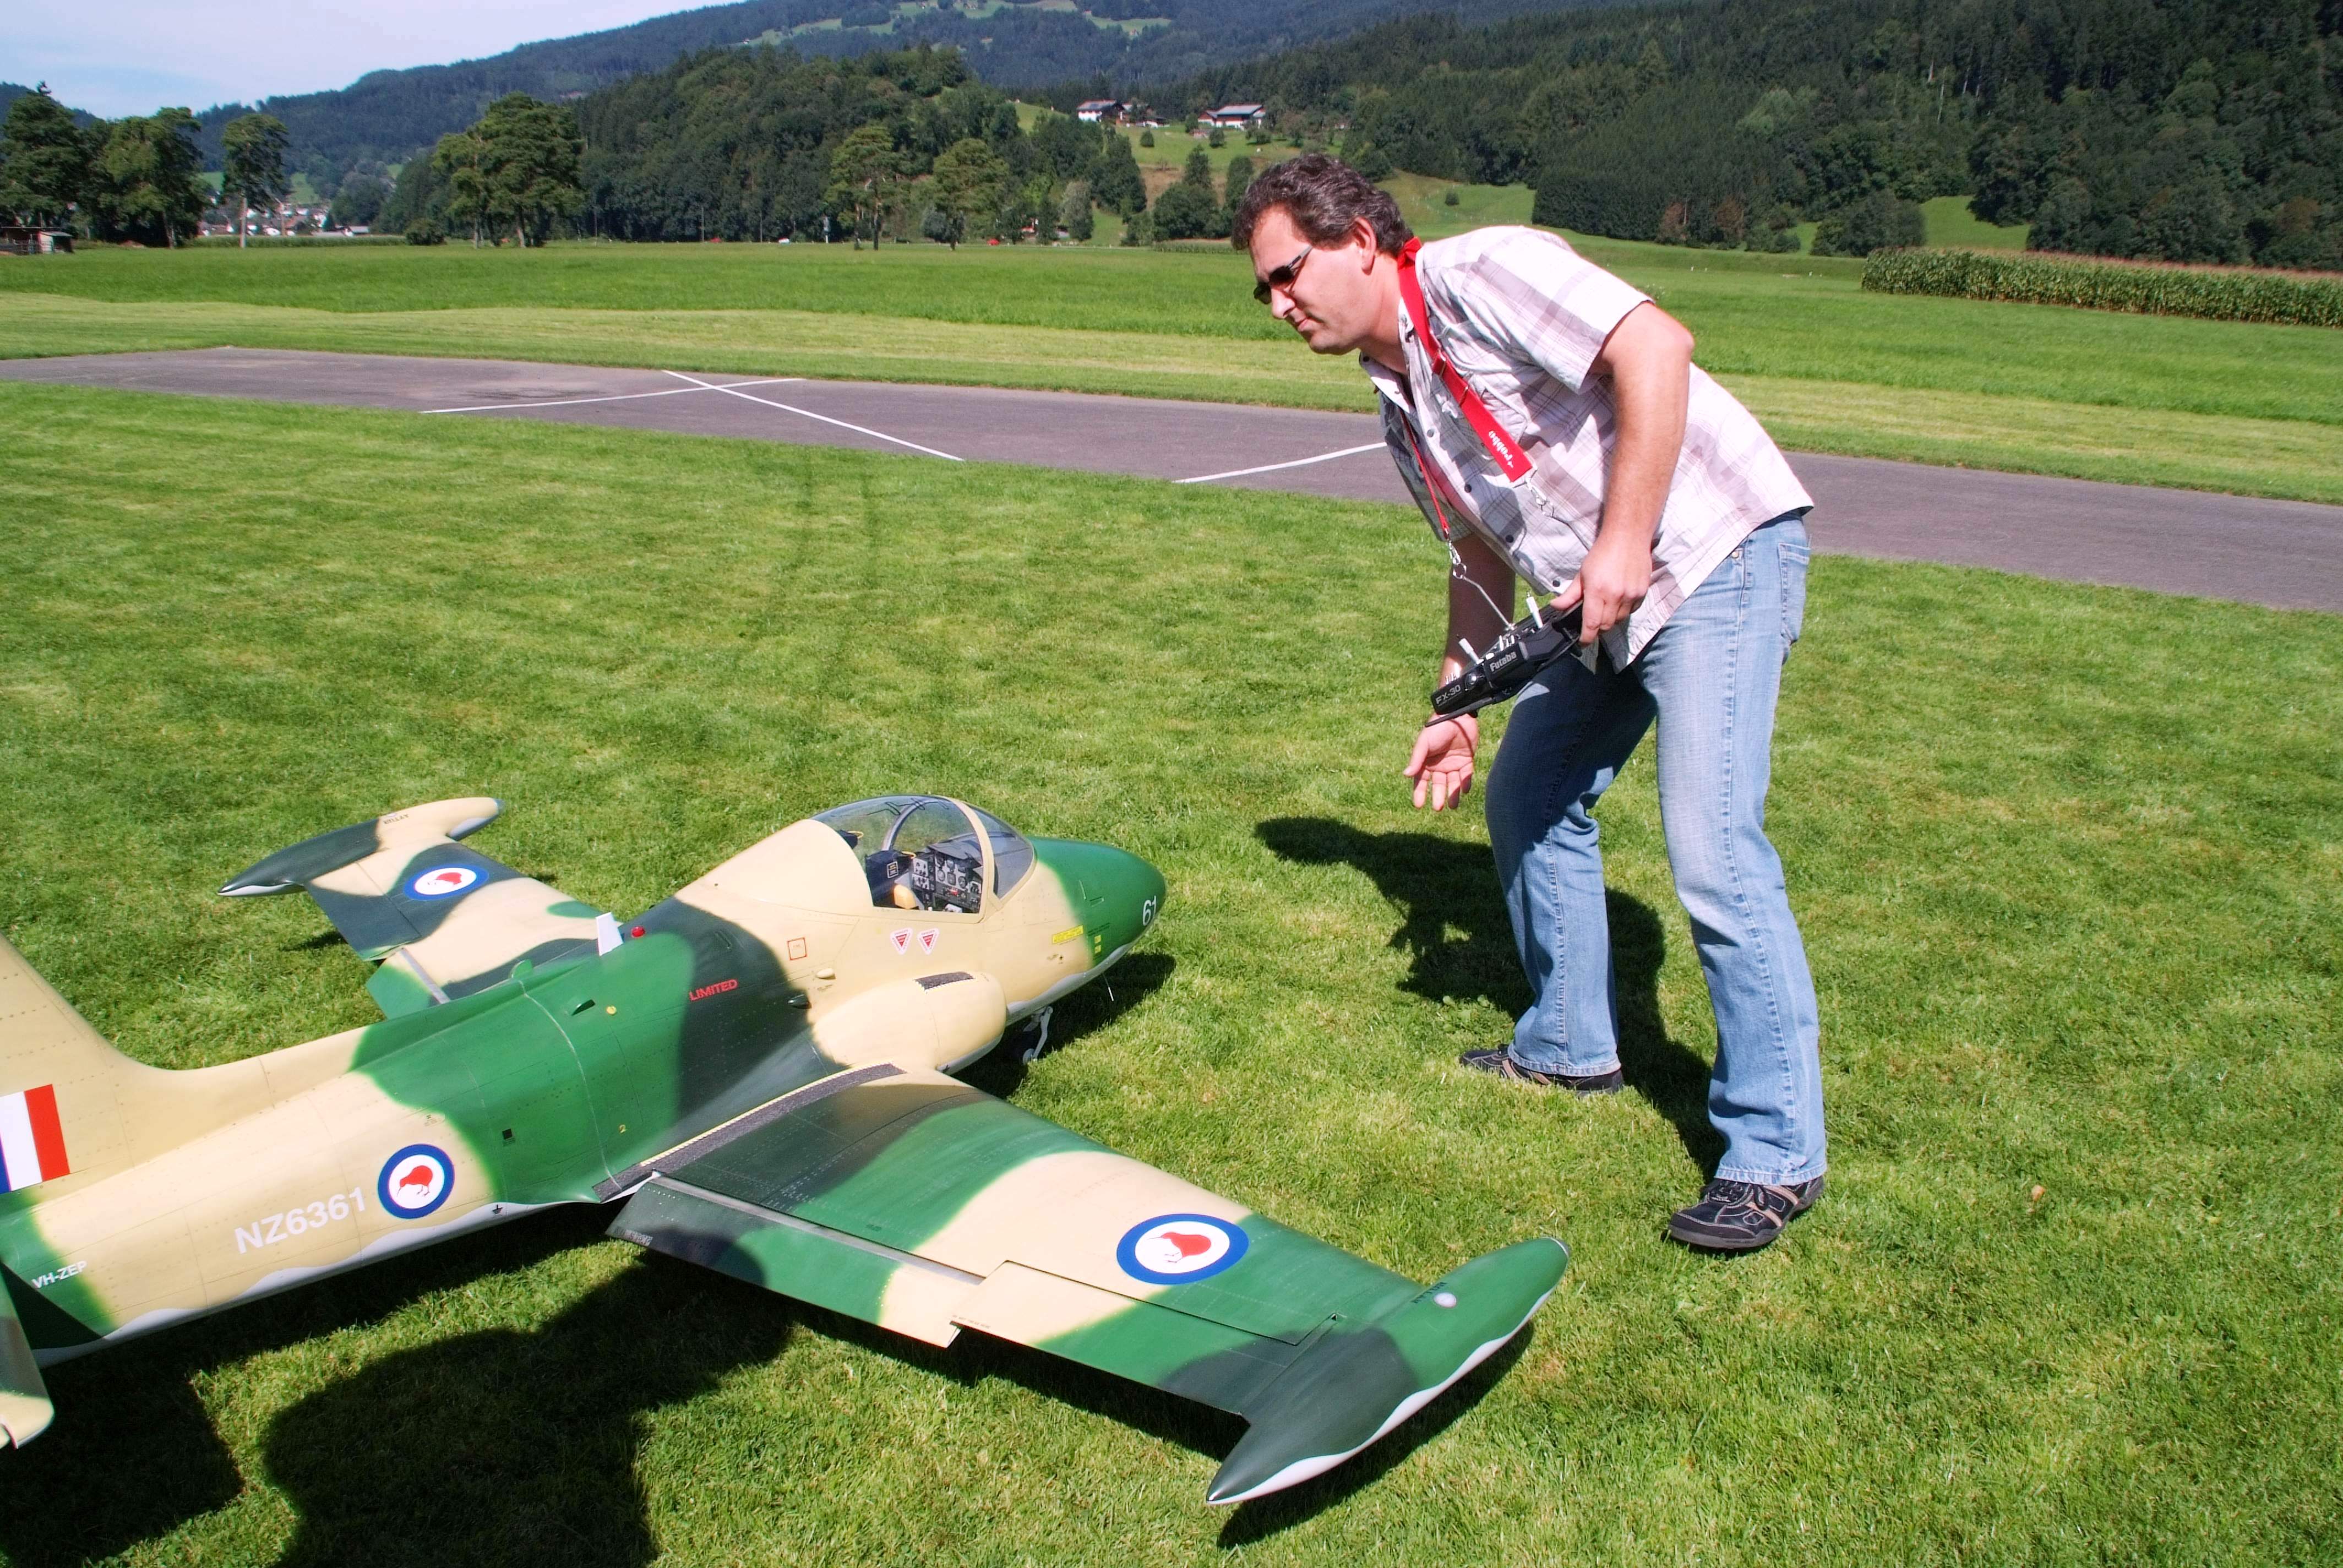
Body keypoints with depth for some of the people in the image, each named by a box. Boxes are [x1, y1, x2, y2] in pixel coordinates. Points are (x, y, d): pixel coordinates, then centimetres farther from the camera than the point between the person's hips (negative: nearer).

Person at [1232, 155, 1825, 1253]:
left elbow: (1655, 348, -25)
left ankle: (1775, 1156, -4)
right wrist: (1455, 709, 17)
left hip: (1717, 554, -10)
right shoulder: (1401, 409, 14)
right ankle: (1570, 1046, 33)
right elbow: (1481, 560, 21)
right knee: (1525, 798, 15)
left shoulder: (1475, 277, -14)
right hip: (1602, 607, 10)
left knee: (1713, 855, -15)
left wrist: (1622, 544, -25)